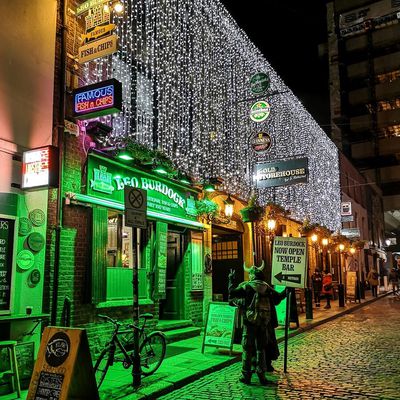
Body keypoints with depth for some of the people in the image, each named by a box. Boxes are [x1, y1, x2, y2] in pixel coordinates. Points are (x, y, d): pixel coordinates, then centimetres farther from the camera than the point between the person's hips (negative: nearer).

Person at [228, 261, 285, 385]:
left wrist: (231, 280, 8)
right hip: (264, 323, 3)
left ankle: (246, 376, 8)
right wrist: (286, 292, 29)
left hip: (250, 322, -3)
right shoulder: (267, 287, 4)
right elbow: (278, 297, 11)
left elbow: (232, 293, -4)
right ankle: (261, 375, 14)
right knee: (261, 349, 13)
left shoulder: (246, 286, -7)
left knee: (247, 349, 5)